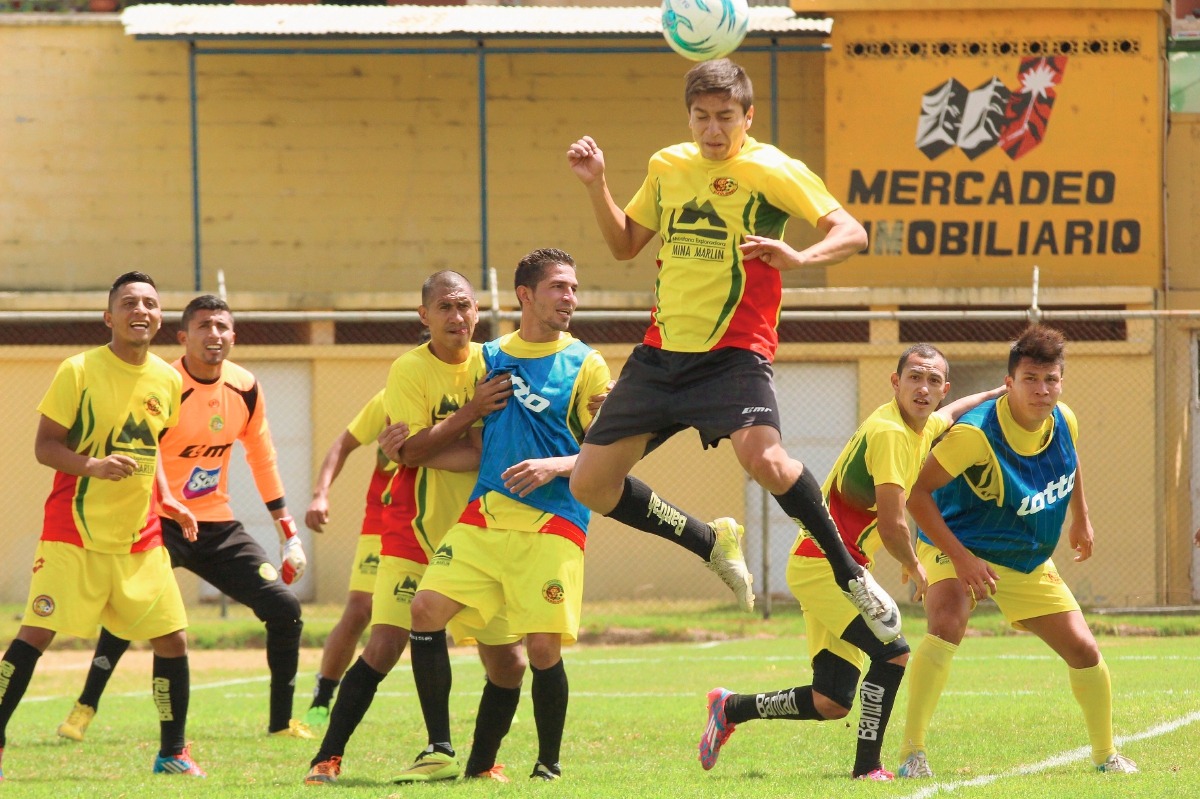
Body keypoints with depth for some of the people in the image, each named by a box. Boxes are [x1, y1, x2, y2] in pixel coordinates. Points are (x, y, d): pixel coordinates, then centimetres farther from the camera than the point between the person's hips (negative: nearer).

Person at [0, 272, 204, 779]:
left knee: (172, 638, 1)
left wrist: (165, 499, 9)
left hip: (140, 539, 5)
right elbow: (45, 447, -8)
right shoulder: (79, 371, -9)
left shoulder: (167, 381, 7)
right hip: (74, 533, -5)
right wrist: (93, 465, -26)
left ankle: (173, 753, 16)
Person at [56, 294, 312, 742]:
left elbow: (262, 460, 15)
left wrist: (288, 535, 15)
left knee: (285, 608, -3)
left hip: (217, 525, 6)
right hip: (159, 520, -6)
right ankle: (85, 708, -20)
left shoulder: (245, 389, 1)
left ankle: (282, 721, 11)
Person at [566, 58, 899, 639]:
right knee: (589, 485, 2)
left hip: (734, 354, -6)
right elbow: (624, 244, 25)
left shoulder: (772, 170, -5)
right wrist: (596, 184, 9)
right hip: (661, 353, 6)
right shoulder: (668, 166, 12)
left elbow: (850, 233, -12)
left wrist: (798, 259, -31)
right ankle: (713, 546, 23)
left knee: (764, 459, -33)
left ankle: (850, 575, -13)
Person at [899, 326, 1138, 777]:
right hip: (959, 551, -6)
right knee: (946, 624, -35)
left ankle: (1106, 755, 29)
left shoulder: (1064, 422, -9)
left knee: (1084, 652, 4)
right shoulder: (975, 434, -29)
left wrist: (1081, 520, 26)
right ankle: (912, 752, -30)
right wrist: (959, 557, -33)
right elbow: (918, 492, -28)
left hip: (1030, 562, 6)